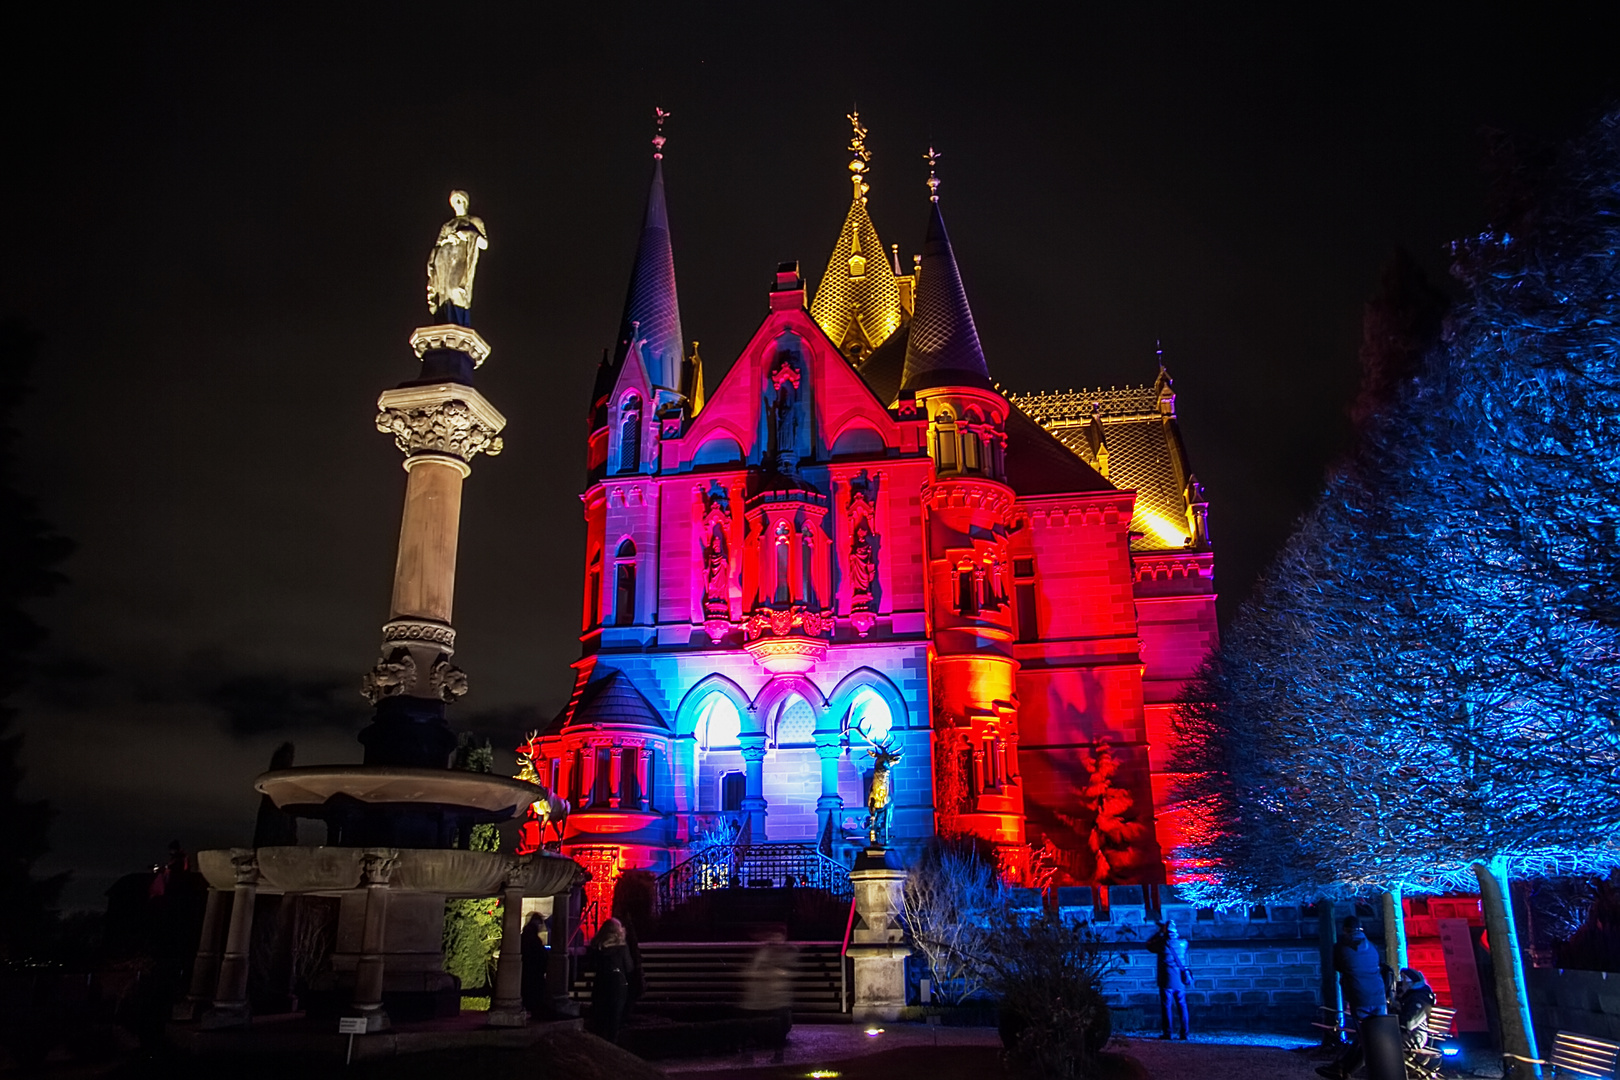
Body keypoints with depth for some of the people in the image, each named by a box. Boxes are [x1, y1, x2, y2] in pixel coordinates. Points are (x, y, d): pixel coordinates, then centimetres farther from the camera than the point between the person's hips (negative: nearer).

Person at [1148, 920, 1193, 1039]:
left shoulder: (1163, 944, -12)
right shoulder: (1183, 943, -1)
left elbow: (1149, 945, 6)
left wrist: (1159, 933, 12)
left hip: (1167, 981, -4)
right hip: (1180, 981, 4)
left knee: (1166, 1006, 2)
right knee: (1182, 1006, 12)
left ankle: (1167, 1033, 2)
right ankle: (1184, 1033, 12)